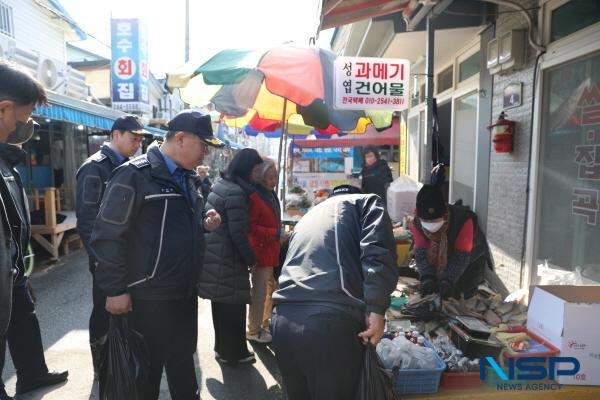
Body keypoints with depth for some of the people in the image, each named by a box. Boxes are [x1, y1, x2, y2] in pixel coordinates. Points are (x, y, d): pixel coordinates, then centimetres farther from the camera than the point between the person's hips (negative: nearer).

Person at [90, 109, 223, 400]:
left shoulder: (188, 178, 9)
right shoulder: (134, 176, -16)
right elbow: (107, 236, -17)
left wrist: (204, 224, 1)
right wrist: (115, 290, -16)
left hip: (185, 292, 8)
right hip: (148, 296, -7)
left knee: (183, 359, 23)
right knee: (147, 369, 11)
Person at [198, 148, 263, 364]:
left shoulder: (220, 185, 12)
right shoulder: (236, 193, -18)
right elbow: (238, 233, -20)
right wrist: (251, 259, -7)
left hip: (214, 255, 9)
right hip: (228, 259, -9)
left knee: (220, 304, 18)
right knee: (232, 306, 4)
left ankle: (222, 347, 31)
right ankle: (232, 352, 17)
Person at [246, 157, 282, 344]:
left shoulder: (270, 195, 13)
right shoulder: (254, 197, -18)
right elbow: (250, 227, -23)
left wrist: (278, 235, 17)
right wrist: (276, 234, -22)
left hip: (271, 250, 10)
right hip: (260, 251, -10)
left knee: (271, 288, 20)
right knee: (259, 292, 0)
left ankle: (266, 323, 35)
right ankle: (254, 331, 15)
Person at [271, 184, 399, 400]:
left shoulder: (308, 217, 33)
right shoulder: (366, 202, 15)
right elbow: (378, 251, -5)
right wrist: (376, 310, -9)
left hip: (282, 320, 6)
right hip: (330, 322, -6)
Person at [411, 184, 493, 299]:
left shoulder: (463, 220, -36)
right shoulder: (418, 224, -24)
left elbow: (462, 257, -35)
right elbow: (421, 253, -25)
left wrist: (448, 280, -46)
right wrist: (427, 277, -42)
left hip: (470, 263, -3)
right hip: (442, 264, 3)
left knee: (465, 296, -2)